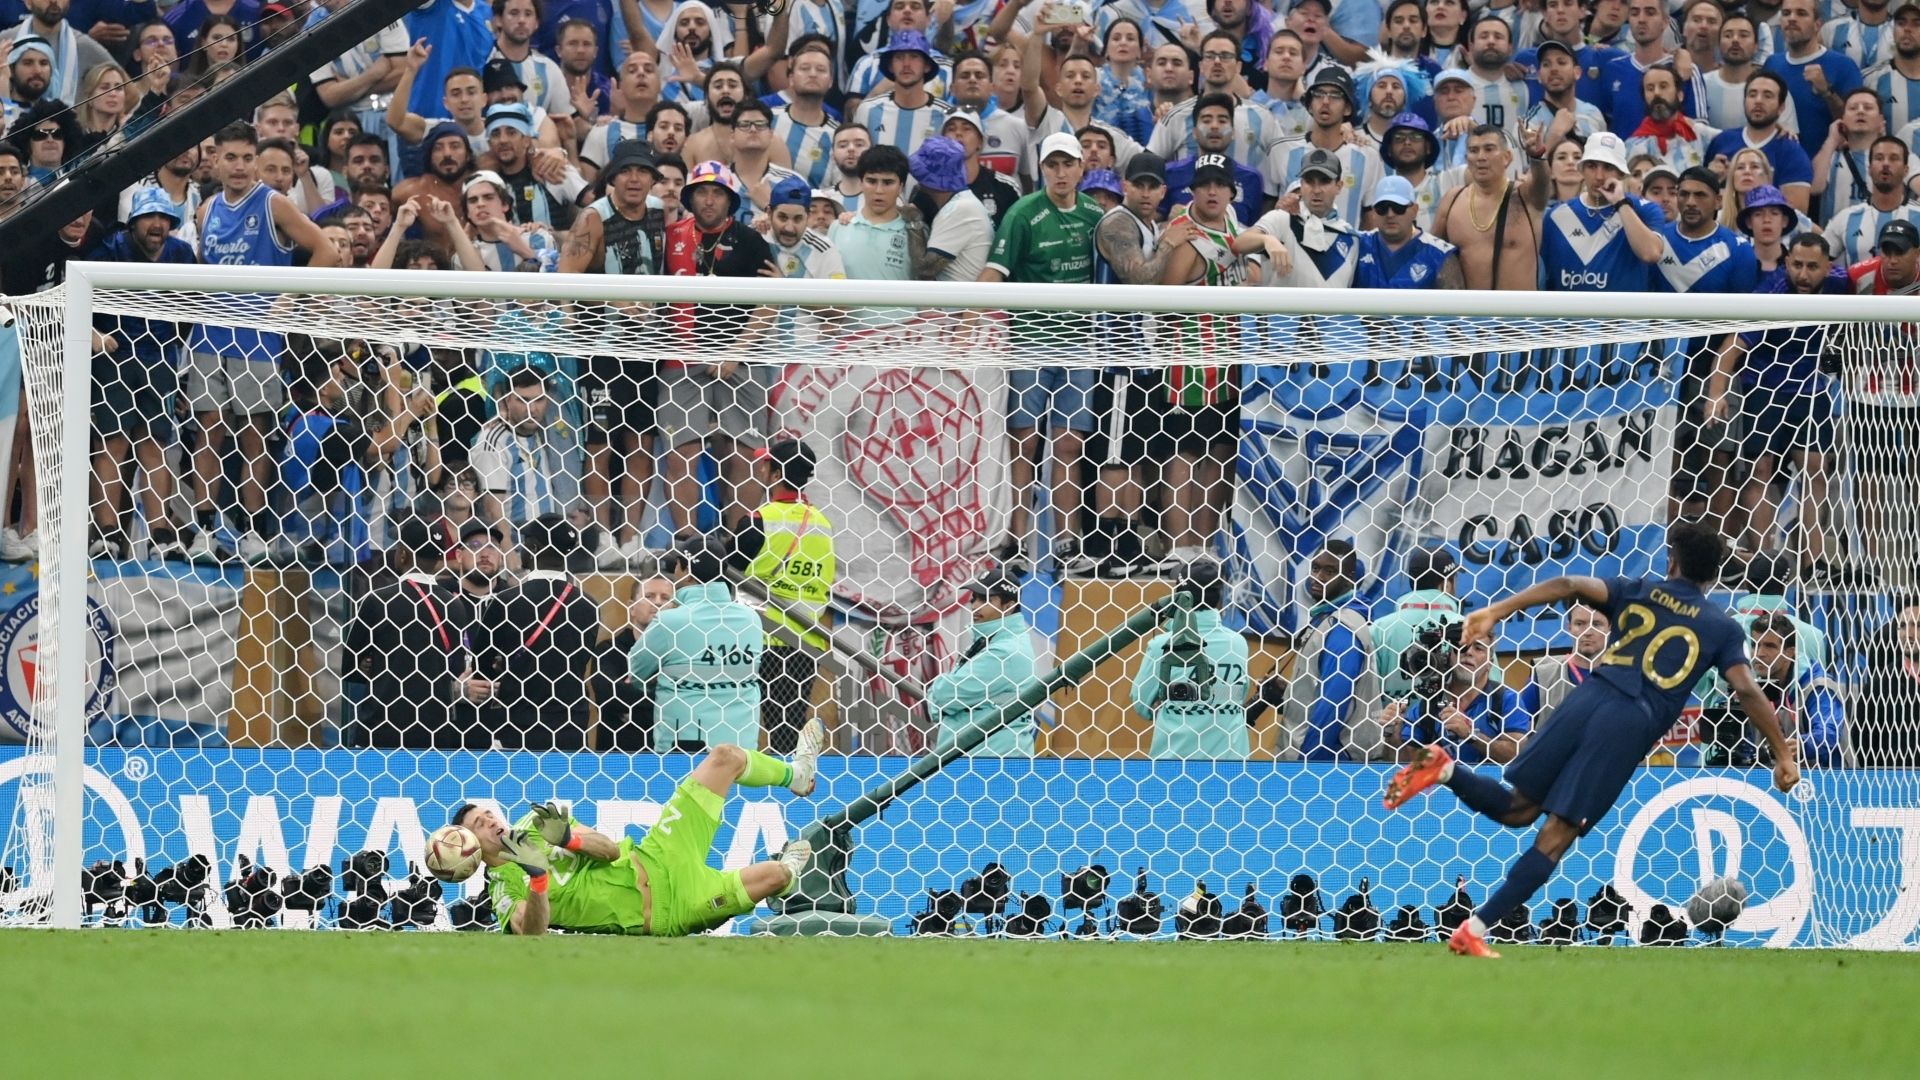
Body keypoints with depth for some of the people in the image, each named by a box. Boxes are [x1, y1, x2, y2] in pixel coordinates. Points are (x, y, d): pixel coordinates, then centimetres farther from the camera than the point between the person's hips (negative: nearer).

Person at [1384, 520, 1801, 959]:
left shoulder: (1638, 592, 18)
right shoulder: (1722, 628, 14)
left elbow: (1570, 586, 3)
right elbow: (1747, 692, 4)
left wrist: (1497, 611, -5)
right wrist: (1783, 753, 9)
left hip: (1589, 699, 2)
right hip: (1632, 724, -2)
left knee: (1517, 807, 16)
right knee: (1556, 836, -3)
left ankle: (1444, 769, -13)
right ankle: (1475, 929, -10)